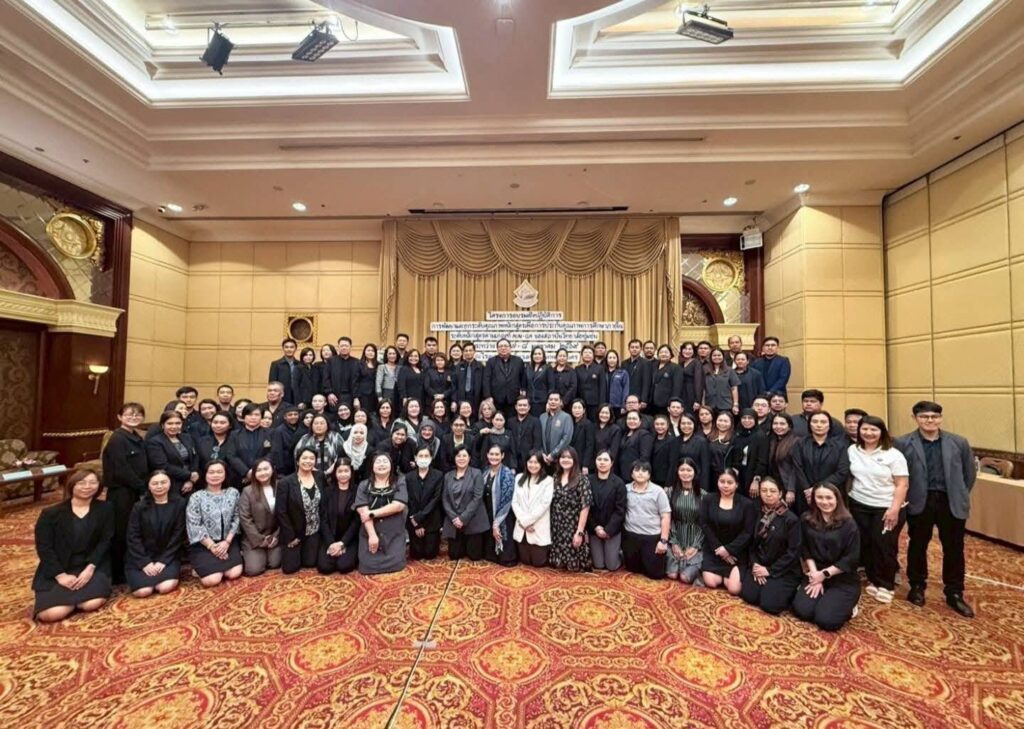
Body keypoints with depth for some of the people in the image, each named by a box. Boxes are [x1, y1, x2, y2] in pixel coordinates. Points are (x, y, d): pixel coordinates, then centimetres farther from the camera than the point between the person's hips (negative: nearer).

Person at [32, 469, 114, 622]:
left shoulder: (105, 509, 1)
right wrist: (60, 575, -15)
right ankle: (73, 596, 12)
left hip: (92, 566, 0)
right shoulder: (50, 514, 0)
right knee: (51, 614, -23)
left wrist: (90, 568, -16)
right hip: (58, 571, 0)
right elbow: (43, 548, -4)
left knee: (91, 604, -24)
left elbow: (105, 541, -3)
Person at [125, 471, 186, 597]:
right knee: (143, 591, -21)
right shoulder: (139, 506, 2)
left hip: (168, 556, -1)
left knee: (165, 587, -24)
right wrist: (145, 562, -13)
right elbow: (133, 537, -2)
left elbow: (178, 536, -3)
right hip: (141, 558, 1)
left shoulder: (179, 504, 0)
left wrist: (163, 561, -13)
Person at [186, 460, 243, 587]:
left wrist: (227, 541, -10)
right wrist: (212, 546, -13)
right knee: (212, 580, -17)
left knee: (234, 573, -14)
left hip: (228, 542, 3)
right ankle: (201, 566, 15)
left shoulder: (233, 493, 2)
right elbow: (194, 526, -10)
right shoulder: (196, 497, -7)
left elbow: (236, 519, 2)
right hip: (204, 544, -2)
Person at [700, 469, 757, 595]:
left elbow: (748, 532, -8)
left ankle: (728, 576, 21)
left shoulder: (746, 504, -4)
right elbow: (704, 525, -4)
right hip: (713, 550, 1)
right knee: (711, 583, -12)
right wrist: (718, 547, -13)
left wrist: (728, 549, -15)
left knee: (734, 589, -14)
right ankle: (724, 575, 22)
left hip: (736, 553, -1)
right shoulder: (708, 499, 0)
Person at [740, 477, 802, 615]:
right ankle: (766, 586, 17)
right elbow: (752, 543, 8)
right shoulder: (757, 514, 2)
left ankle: (789, 591, 13)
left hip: (784, 570, -4)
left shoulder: (791, 519, -11)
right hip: (760, 565, 4)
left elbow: (793, 551, -12)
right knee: (749, 596, -13)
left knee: (769, 605, -17)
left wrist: (770, 570, -14)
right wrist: (754, 564, -9)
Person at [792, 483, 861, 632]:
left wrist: (824, 574, -12)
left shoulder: (848, 524, -10)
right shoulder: (807, 520, -1)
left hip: (844, 580, -3)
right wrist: (814, 573, -10)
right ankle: (823, 597, 16)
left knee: (826, 620, -17)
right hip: (815, 574, 3)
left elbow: (851, 559, -10)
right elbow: (805, 550, 2)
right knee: (802, 611, -14)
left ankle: (847, 605, 14)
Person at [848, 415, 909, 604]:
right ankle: (873, 580, 25)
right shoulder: (852, 451, 1)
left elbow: (902, 484, -10)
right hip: (859, 506, 3)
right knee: (864, 545, 8)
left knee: (884, 547, 2)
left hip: (886, 508, -3)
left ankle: (886, 585, 20)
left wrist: (895, 509, -17)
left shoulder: (893, 454, -9)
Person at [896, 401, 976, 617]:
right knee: (918, 547, 12)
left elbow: (970, 472, 10)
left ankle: (954, 594, 27)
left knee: (954, 549, 10)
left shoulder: (959, 442, 1)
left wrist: (961, 496, 8)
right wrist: (904, 498, -2)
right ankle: (917, 587, 28)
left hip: (951, 503, 2)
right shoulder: (903, 443, -8)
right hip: (919, 502, -2)